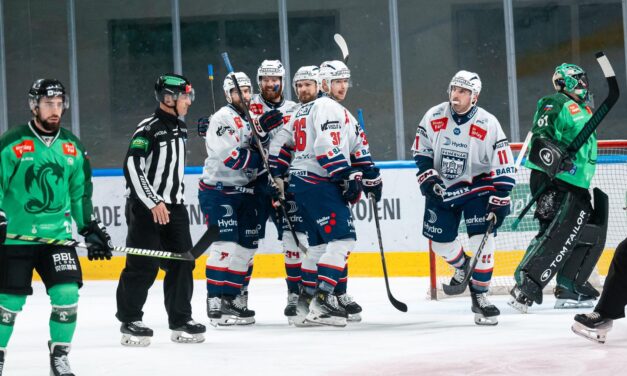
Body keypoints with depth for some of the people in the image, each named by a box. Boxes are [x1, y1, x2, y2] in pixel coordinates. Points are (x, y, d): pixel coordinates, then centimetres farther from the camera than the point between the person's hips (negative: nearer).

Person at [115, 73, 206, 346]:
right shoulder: (148, 129, -14)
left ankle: (180, 320, 10)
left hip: (173, 206, 8)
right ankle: (130, 321, 4)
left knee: (182, 262, 4)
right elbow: (132, 167, -21)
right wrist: (153, 203, -23)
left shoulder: (181, 129, 12)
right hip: (144, 207, -8)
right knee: (144, 265, -7)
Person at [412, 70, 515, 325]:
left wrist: (499, 203, -18)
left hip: (476, 187, -3)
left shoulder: (489, 125, -17)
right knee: (440, 242, 4)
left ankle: (480, 296, -4)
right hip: (441, 188, 3)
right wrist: (428, 178, -10)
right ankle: (462, 266, 38)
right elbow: (421, 152, 4)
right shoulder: (434, 117, -9)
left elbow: (504, 169, -14)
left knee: (482, 239, -14)